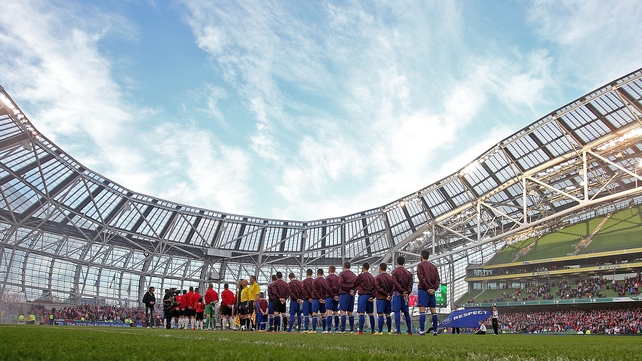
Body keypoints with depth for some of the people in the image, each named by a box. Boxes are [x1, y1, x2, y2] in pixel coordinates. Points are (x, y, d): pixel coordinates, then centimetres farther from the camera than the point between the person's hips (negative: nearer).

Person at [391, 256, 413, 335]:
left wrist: (402, 291, -11)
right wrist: (407, 292, -5)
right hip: (405, 294, 5)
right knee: (406, 312, 13)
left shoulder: (395, 271, -1)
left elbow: (396, 283, -13)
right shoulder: (408, 272, 15)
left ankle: (398, 331, -11)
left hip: (397, 293, -5)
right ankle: (410, 331, 13)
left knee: (397, 312, -6)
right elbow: (410, 283, 4)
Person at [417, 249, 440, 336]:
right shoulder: (433, 266, 17)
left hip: (423, 290, -6)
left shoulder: (420, 265, -1)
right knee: (433, 311, 7)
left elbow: (421, 278, -13)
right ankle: (435, 331, 7)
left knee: (422, 310, -9)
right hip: (432, 291, 6)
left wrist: (427, 288, -11)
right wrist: (434, 288, -3)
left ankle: (422, 330, -15)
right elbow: (437, 279, 7)